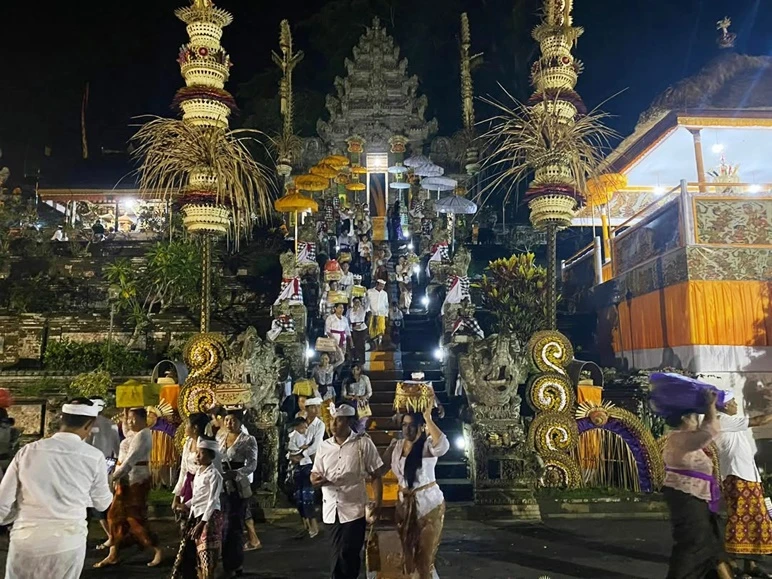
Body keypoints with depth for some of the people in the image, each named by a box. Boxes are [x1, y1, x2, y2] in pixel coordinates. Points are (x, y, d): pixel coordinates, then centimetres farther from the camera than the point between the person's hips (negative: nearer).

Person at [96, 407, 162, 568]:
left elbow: (131, 459, -25)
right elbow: (126, 432, 34)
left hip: (135, 481, -10)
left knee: (134, 517, -6)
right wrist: (124, 416, 21)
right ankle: (112, 555, 18)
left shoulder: (142, 435, -19)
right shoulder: (136, 433, 11)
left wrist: (115, 476, -25)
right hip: (127, 480, 10)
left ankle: (158, 551, 3)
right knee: (116, 515, 11)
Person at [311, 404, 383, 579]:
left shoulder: (363, 443, -6)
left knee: (348, 553, -3)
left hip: (354, 508, -4)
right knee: (337, 553, 16)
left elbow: (376, 476, -3)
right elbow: (314, 474, 11)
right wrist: (315, 479, -13)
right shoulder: (324, 446, 7)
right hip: (331, 509, 4)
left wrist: (377, 504, -11)